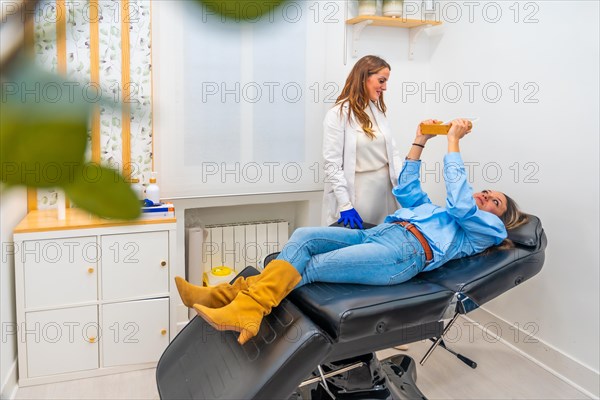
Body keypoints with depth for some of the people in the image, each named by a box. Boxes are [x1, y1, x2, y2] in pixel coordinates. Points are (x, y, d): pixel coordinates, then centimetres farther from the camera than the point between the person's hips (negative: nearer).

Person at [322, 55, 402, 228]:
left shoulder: (378, 110, 11)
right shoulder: (338, 114, -10)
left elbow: (392, 150, 9)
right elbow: (332, 164, -14)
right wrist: (345, 205, -18)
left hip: (385, 191, 6)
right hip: (356, 193, -6)